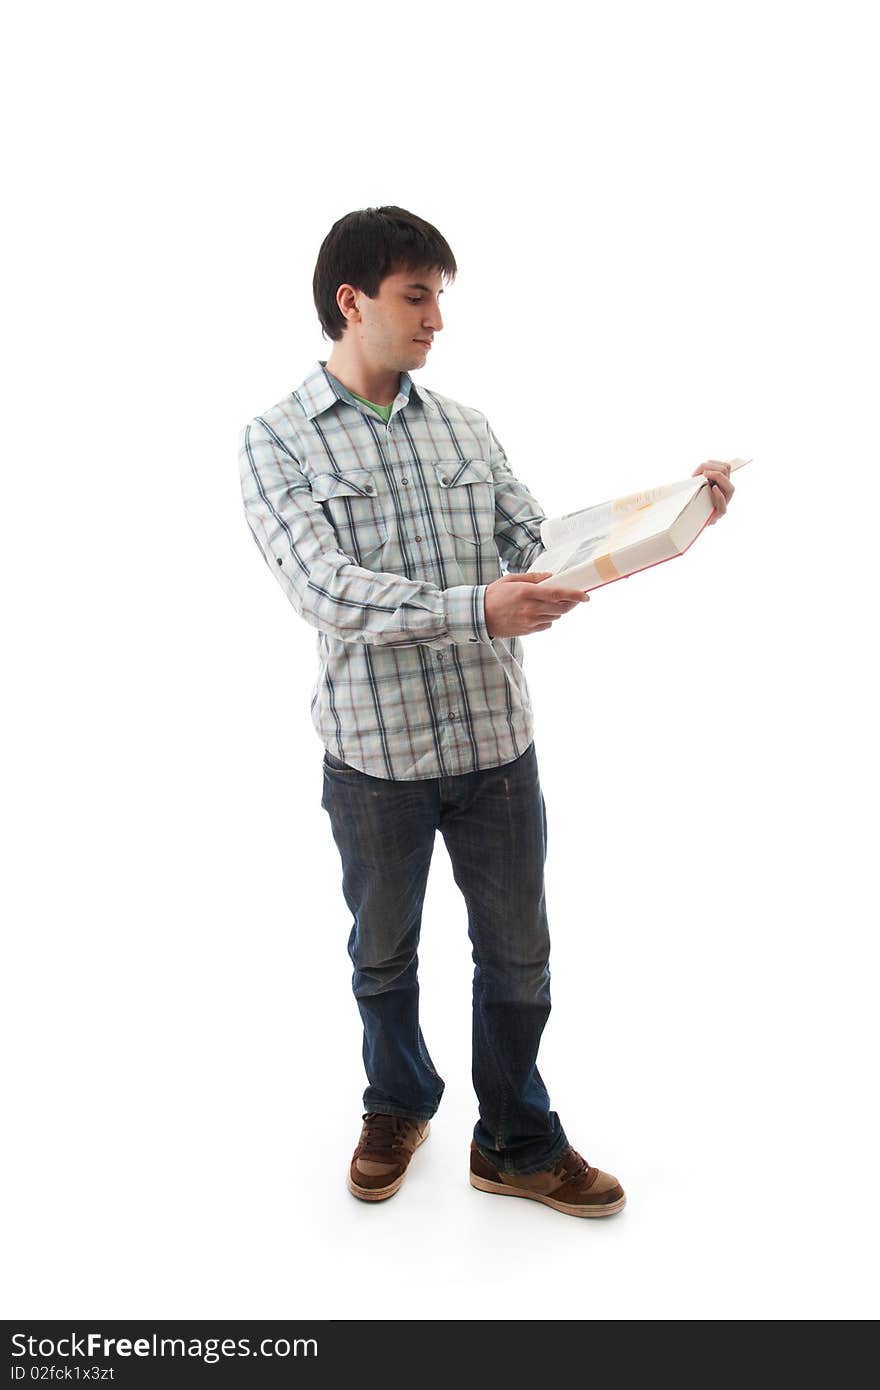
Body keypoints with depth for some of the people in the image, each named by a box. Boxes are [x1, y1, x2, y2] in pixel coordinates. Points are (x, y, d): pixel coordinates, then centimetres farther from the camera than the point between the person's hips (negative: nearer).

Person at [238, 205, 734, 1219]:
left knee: (517, 954, 12)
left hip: (495, 737, 3)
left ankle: (517, 1144, 34)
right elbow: (325, 587, -19)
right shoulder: (276, 441, -5)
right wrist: (474, 610, -31)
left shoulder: (465, 428, 8)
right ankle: (399, 1104, 44)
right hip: (376, 751, -3)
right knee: (383, 954, 17)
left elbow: (537, 546, 4)